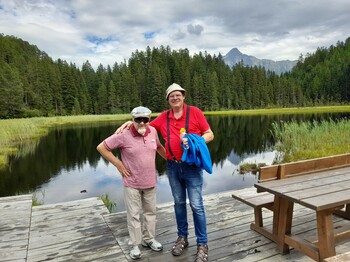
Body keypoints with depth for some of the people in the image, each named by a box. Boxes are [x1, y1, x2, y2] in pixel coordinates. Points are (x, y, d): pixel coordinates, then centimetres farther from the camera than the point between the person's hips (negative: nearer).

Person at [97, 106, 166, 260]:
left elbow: (158, 147, 16)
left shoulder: (153, 131, -4)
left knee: (150, 212, 17)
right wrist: (118, 164, -13)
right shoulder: (124, 135, -18)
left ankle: (149, 239, 36)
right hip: (132, 183, -4)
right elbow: (101, 147, -11)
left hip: (150, 182, 4)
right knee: (133, 215, 8)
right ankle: (135, 244, 26)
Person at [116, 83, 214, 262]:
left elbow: (210, 135, -4)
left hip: (191, 166, -4)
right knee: (179, 203, 16)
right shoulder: (163, 117, 5)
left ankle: (202, 244, 16)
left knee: (196, 205, 0)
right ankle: (182, 237, 33)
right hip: (172, 167, 4)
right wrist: (131, 122, 5)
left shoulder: (195, 112, -5)